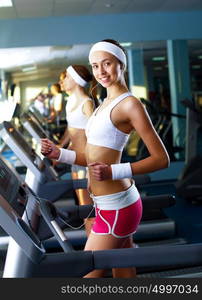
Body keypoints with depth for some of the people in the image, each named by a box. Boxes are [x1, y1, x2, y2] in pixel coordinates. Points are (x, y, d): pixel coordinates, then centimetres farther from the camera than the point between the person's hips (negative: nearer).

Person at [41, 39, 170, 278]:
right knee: (124, 276, 17)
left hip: (116, 207, -9)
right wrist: (59, 154, 4)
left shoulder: (129, 104, -12)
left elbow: (161, 159, -15)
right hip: (112, 204, 9)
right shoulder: (105, 104, 15)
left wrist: (113, 172, -25)